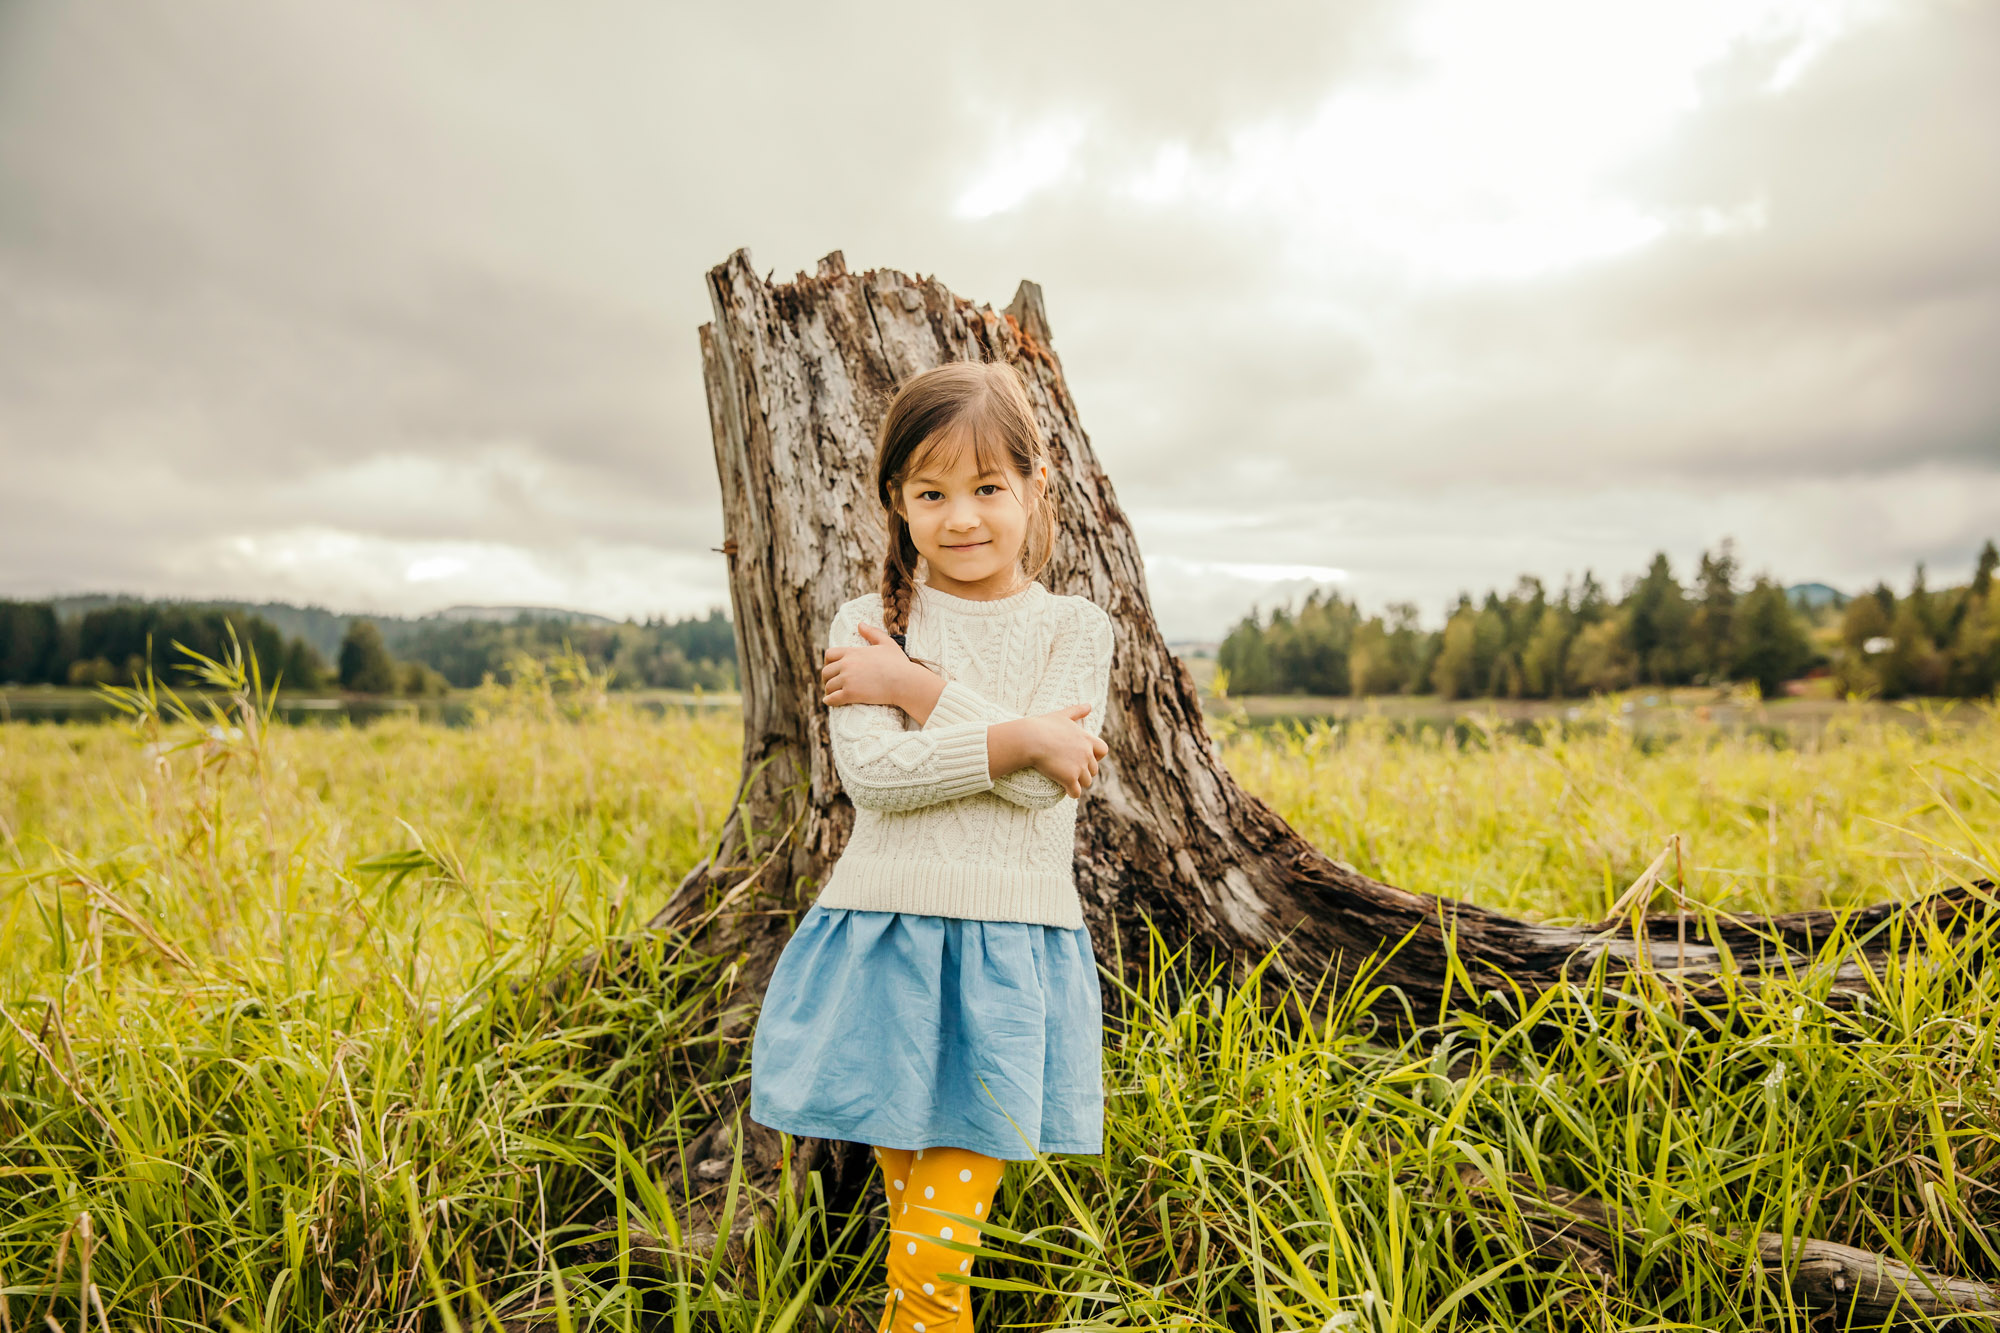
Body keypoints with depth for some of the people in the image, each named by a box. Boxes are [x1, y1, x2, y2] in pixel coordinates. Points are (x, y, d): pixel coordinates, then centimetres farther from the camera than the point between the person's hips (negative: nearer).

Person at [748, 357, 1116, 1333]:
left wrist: (918, 687, -12)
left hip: (1011, 948, -1)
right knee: (913, 1230, 12)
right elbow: (870, 773, -12)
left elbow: (1044, 781, -12)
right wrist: (1019, 741, -15)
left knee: (933, 1251, -1)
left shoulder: (1074, 629, 3)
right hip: (888, 936, 1)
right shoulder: (867, 626, 3)